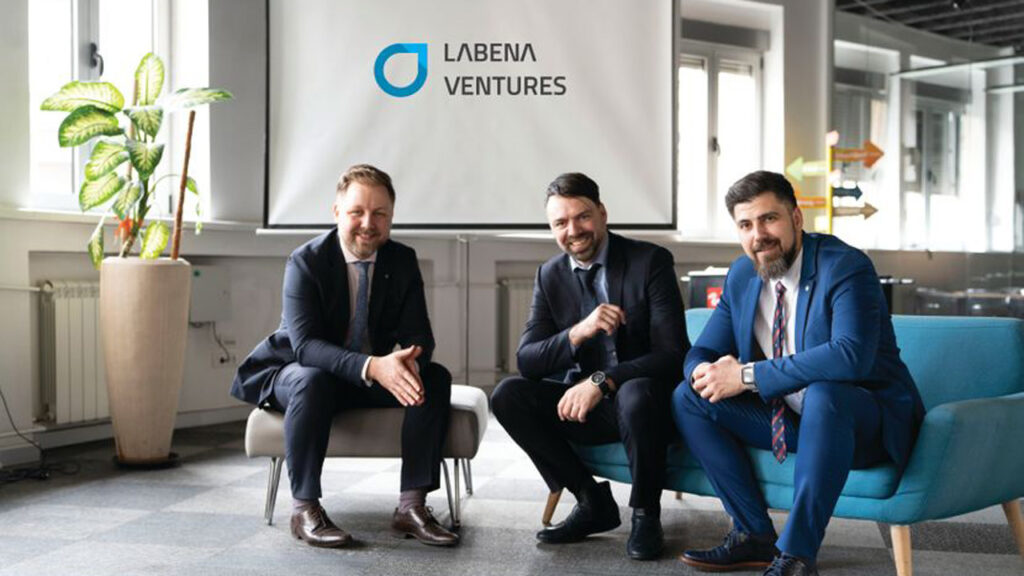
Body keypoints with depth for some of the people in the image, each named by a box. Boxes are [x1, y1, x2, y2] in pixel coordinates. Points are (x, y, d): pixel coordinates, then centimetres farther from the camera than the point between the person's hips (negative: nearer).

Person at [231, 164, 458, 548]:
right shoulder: (305, 262, -18)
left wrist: (408, 362, -36)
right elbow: (305, 344, -29)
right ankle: (304, 509, -24)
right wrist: (372, 366, -45)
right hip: (295, 372, -4)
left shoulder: (403, 261, -6)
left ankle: (411, 505, -17)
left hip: (375, 374, 4)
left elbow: (418, 335, -9)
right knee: (313, 380, -38)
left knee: (436, 378, -19)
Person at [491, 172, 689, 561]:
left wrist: (602, 381, -28)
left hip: (644, 398, -4)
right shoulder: (550, 276, 3)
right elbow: (526, 361, -6)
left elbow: (673, 353, -17)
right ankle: (592, 501, -4)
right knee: (507, 395, -17)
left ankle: (646, 514, -11)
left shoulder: (651, 261, -9)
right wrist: (578, 333, -25)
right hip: (583, 403, 5)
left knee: (635, 394, -38)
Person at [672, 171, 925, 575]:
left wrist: (749, 375, -31)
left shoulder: (845, 266, -19)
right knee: (687, 397, -6)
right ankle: (755, 535, -4)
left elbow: (852, 355, -35)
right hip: (787, 420, 7)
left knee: (822, 394, -39)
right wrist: (706, 372, -18)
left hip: (866, 422, -7)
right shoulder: (742, 275, 3)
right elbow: (702, 351, 9)